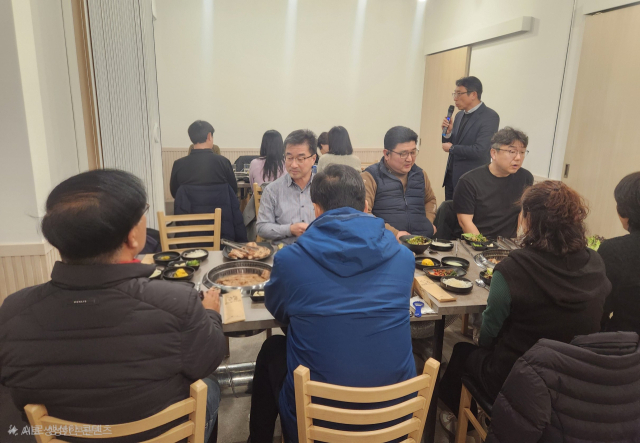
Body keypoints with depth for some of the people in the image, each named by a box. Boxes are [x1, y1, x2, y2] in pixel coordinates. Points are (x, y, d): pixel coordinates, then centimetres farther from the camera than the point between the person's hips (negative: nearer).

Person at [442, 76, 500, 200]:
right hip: (451, 177, 7)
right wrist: (447, 133, -4)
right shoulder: (460, 115, 11)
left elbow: (480, 150, -22)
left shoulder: (490, 117, -12)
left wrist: (452, 148, -11)